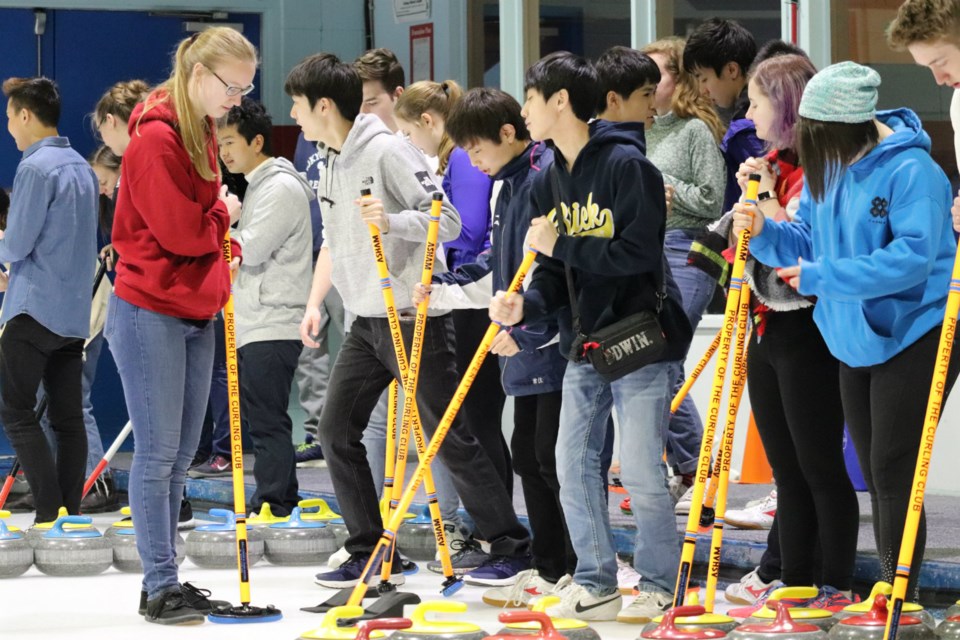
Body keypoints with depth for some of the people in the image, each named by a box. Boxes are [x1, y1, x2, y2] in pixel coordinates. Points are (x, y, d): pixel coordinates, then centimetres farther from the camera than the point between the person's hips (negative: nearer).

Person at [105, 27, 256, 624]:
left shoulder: (203, 131, 12)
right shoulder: (156, 137, -17)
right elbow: (180, 230, -20)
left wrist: (225, 255, 4)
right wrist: (224, 216, -2)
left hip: (196, 312, 9)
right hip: (150, 313, -9)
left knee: (180, 455, 11)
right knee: (158, 454, -5)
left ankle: (165, 581, 17)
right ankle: (161, 587, 0)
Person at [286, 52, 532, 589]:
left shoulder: (387, 151, -15)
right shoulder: (332, 163, 12)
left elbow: (447, 220, -18)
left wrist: (391, 220, -33)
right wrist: (315, 302, 13)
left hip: (415, 318, -9)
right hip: (367, 322, 9)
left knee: (450, 438, -4)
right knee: (337, 432, 5)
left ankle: (512, 547, 6)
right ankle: (370, 553, 12)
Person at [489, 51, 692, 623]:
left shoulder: (626, 164, -15)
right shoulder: (548, 180, 8)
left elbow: (638, 253, -22)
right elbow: (554, 273, 8)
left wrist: (561, 245, -16)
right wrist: (525, 305, -13)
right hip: (584, 343, 8)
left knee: (641, 473, -4)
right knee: (574, 464, 6)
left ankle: (658, 586, 10)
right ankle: (596, 583, 17)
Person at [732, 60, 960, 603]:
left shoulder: (910, 171, -21)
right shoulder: (828, 167, 3)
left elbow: (913, 256, -29)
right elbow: (808, 244, 8)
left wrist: (821, 278, -26)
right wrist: (763, 233, -12)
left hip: (914, 336, -8)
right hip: (856, 342, 8)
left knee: (894, 471, -7)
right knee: (875, 473, 15)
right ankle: (890, 587, 26)